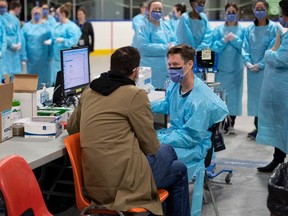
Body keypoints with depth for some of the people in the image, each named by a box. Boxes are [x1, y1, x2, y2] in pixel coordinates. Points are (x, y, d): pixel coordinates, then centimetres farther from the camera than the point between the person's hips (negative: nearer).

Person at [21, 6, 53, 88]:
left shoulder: (46, 26, 5)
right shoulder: (26, 26, 4)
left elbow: (50, 42, 2)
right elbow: (23, 43, 0)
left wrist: (50, 56, -4)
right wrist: (24, 56, -8)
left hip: (43, 57, 0)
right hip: (31, 58, 0)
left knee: (44, 76, 3)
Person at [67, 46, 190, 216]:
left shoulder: (89, 92, 8)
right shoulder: (135, 95, -13)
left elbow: (72, 128, 21)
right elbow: (151, 145, -6)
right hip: (123, 181, -7)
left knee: (166, 151, 26)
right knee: (180, 170, 18)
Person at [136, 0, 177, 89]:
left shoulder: (166, 25, 11)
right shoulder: (144, 27, -7)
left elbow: (174, 41, 12)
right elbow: (144, 47, -17)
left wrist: (172, 47, -14)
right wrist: (165, 48, -17)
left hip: (167, 66, 6)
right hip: (151, 68, -6)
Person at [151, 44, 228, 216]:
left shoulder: (201, 101, -27)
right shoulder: (176, 85, -3)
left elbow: (190, 137, -23)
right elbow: (167, 105, 20)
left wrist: (158, 138, -24)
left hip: (195, 146, -8)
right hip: (177, 132, 8)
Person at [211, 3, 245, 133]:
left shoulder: (242, 30, 2)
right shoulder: (218, 29, 3)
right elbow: (214, 47, -3)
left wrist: (235, 39, -17)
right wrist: (224, 40, -18)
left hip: (236, 68, 0)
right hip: (221, 67, 0)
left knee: (234, 94, 2)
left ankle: (231, 124, 10)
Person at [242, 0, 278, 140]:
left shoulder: (273, 28, -6)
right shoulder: (249, 28, 8)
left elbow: (273, 49, -9)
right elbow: (245, 47, 8)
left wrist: (260, 65, -13)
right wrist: (248, 62, -7)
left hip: (266, 68, -5)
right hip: (252, 68, 5)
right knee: (254, 96, 8)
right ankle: (258, 127, 16)